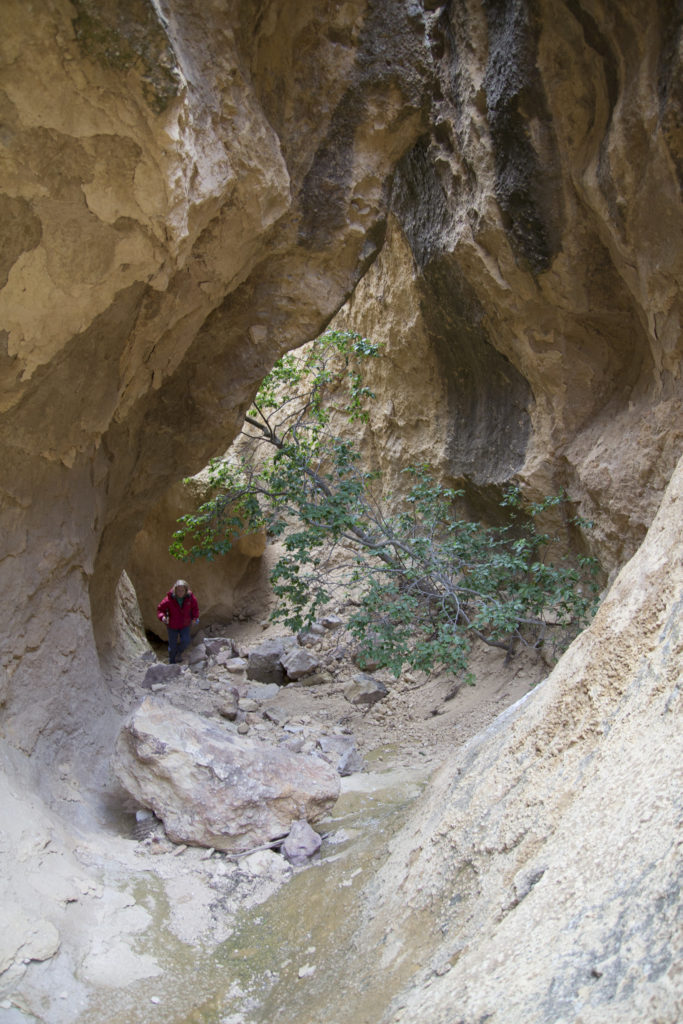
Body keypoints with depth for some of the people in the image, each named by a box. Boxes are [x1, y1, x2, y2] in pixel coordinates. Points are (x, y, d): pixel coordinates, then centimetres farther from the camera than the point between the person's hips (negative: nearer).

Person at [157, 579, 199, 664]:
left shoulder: (190, 598, -17)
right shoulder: (169, 599, -23)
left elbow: (195, 608, 2)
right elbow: (160, 608, -9)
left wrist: (195, 617, -13)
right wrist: (162, 617, -29)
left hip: (185, 625, 1)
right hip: (172, 626, -1)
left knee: (186, 641, -17)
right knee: (172, 646, 5)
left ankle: (179, 651, 19)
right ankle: (172, 662, 34)